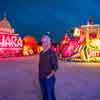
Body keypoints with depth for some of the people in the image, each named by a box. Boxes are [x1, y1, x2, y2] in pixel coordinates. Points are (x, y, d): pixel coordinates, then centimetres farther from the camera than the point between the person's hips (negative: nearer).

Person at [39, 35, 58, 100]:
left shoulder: (52, 53, -13)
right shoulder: (41, 53, 8)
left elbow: (55, 67, -15)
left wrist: (49, 76, -18)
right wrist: (40, 76, 12)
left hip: (49, 79, -7)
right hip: (42, 79, 7)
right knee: (44, 95, 18)